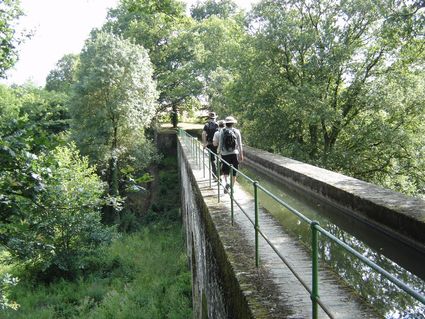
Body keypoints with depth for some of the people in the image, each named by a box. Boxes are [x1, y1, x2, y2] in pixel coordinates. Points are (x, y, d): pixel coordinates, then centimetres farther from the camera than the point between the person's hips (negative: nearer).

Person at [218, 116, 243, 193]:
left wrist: (219, 152, 9)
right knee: (234, 172, 10)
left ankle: (227, 182, -9)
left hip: (225, 154, 0)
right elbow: (240, 144, 1)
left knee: (225, 170, 15)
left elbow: (220, 144, -2)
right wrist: (241, 154, 8)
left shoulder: (222, 131, -4)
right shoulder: (236, 131, -2)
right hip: (234, 154, 1)